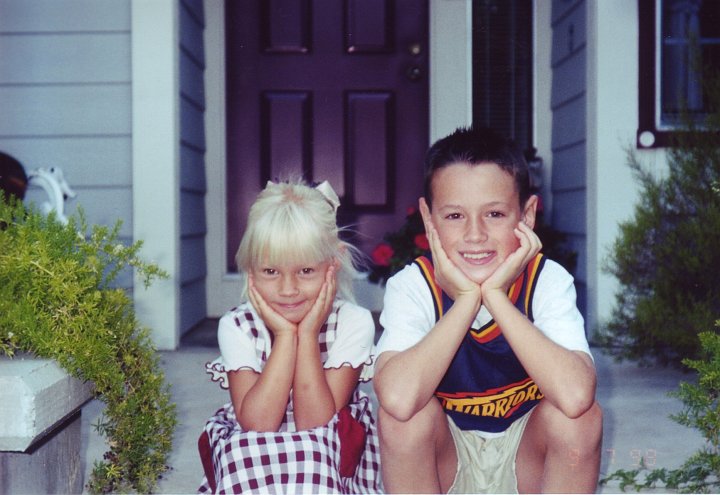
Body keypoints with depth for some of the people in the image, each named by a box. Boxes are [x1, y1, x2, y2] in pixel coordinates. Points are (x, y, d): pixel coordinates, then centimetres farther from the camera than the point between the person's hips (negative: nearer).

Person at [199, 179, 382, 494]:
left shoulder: (353, 323, -14)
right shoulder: (236, 327, -11)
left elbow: (316, 424, -19)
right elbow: (257, 424, -23)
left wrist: (308, 334, -24)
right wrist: (285, 335, -24)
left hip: (332, 460, -1)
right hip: (248, 455, 2)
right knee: (247, 446, -31)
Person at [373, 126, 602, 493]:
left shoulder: (548, 281, -18)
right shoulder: (412, 285, -19)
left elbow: (575, 397, -37)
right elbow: (398, 399, -39)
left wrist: (496, 295, -33)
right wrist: (467, 299, -32)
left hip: (527, 461, 1)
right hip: (443, 462, 0)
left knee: (580, 415, -27)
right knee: (402, 414, -29)